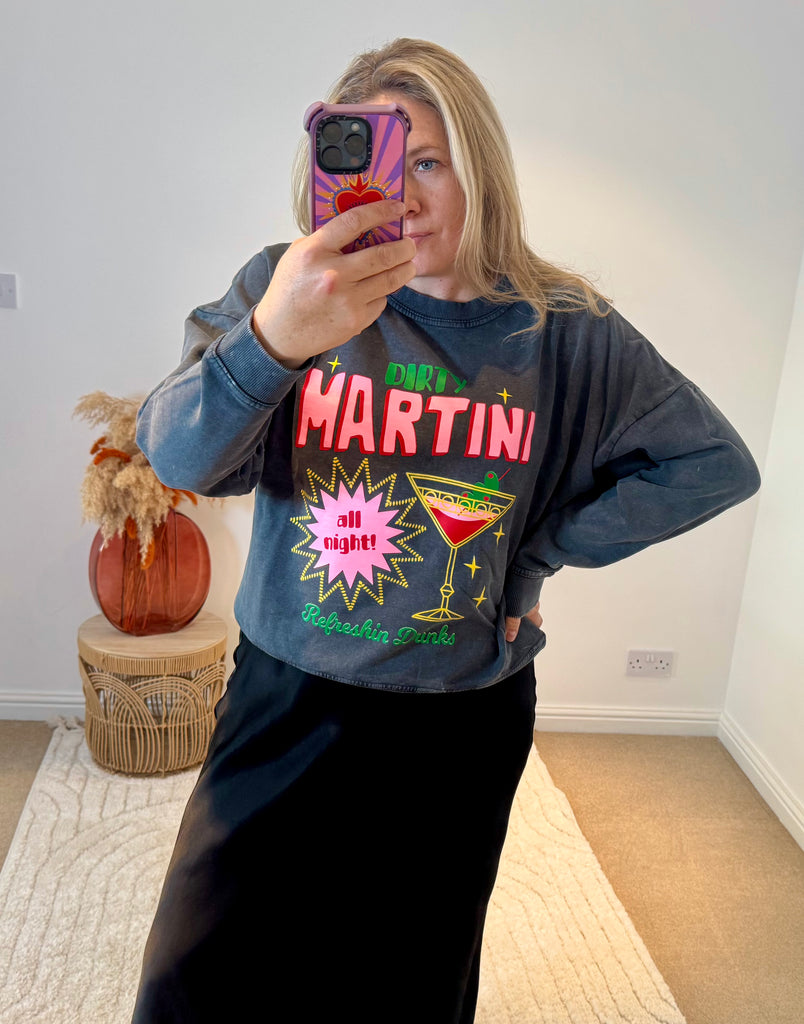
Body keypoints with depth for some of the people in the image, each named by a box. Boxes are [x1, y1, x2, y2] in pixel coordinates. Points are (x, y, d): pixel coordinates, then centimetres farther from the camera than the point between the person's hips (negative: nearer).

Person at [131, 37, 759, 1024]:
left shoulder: (563, 331, -6)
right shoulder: (282, 287, -8)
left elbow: (714, 464, 1)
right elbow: (175, 459, -22)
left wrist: (540, 549, -7)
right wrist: (271, 340, -44)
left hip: (462, 725, 1)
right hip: (286, 705, 0)